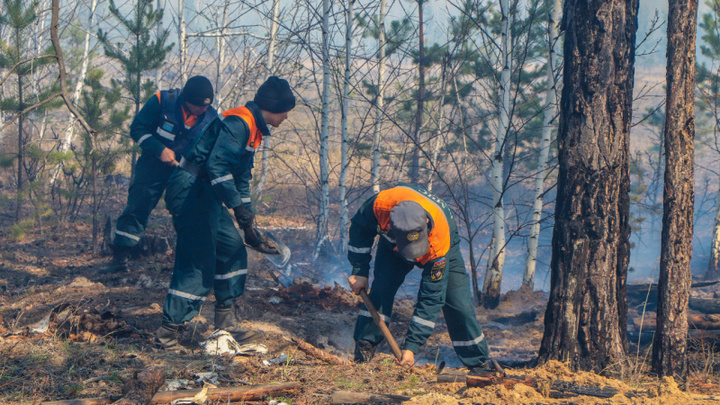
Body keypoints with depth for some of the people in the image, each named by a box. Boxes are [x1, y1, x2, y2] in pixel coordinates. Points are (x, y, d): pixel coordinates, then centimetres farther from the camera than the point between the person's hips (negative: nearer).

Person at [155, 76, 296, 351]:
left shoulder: (253, 130, 19)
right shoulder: (239, 122, -15)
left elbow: (242, 179, 24)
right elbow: (217, 165, -27)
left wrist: (249, 224, 22)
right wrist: (239, 207, -28)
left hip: (208, 196, 11)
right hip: (191, 191, -11)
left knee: (233, 252, 12)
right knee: (199, 263, -12)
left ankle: (226, 324, 18)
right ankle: (168, 330, -7)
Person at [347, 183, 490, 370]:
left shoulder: (439, 241, -45)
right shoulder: (380, 204, -42)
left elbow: (431, 298, -37)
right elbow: (359, 228, -16)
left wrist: (411, 346, -36)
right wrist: (360, 271, -17)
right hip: (392, 244, 2)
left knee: (459, 305, -10)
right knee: (381, 289, -21)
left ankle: (479, 365, 5)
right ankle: (364, 349, -11)